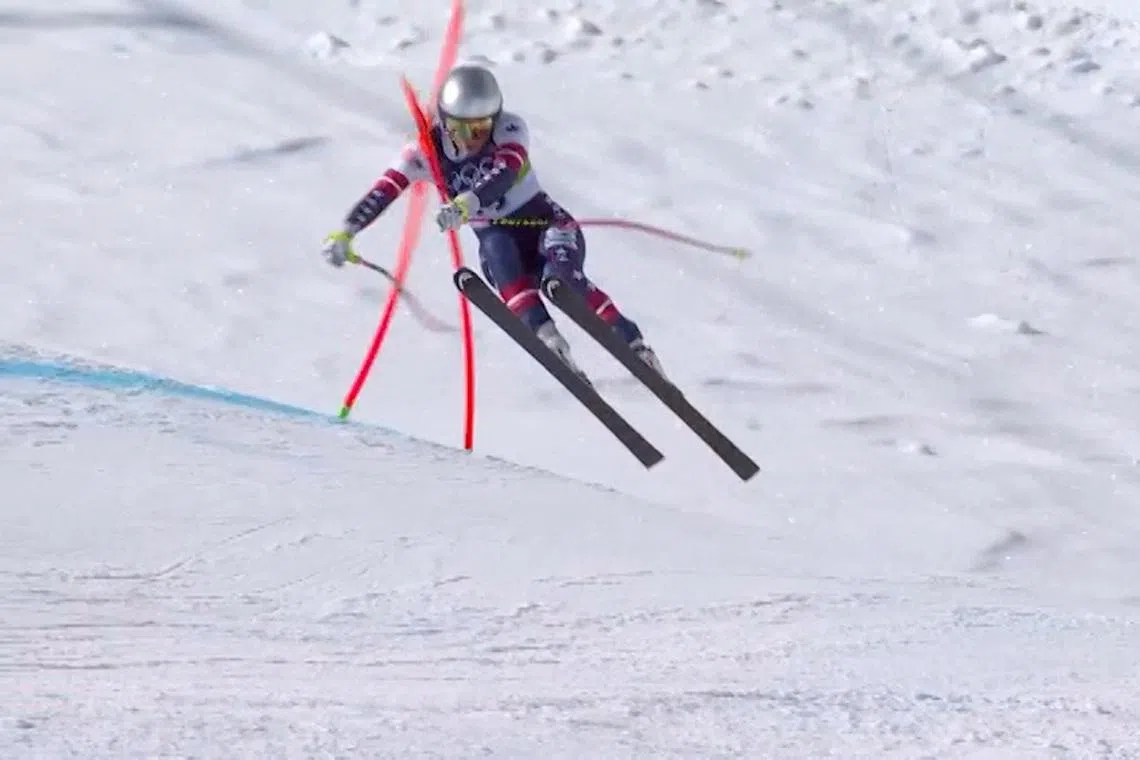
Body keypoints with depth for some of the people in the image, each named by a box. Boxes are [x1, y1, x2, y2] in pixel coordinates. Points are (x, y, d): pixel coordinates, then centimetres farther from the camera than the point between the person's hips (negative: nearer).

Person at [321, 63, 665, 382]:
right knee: (495, 247, -33)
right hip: (497, 241, 2)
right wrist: (345, 233, -33)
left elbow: (504, 174, -37)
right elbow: (384, 191, -19)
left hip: (543, 222, -2)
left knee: (561, 278, -32)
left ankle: (635, 346, -29)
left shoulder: (510, 129, -18)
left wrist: (466, 204, -55)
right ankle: (548, 338, -42)